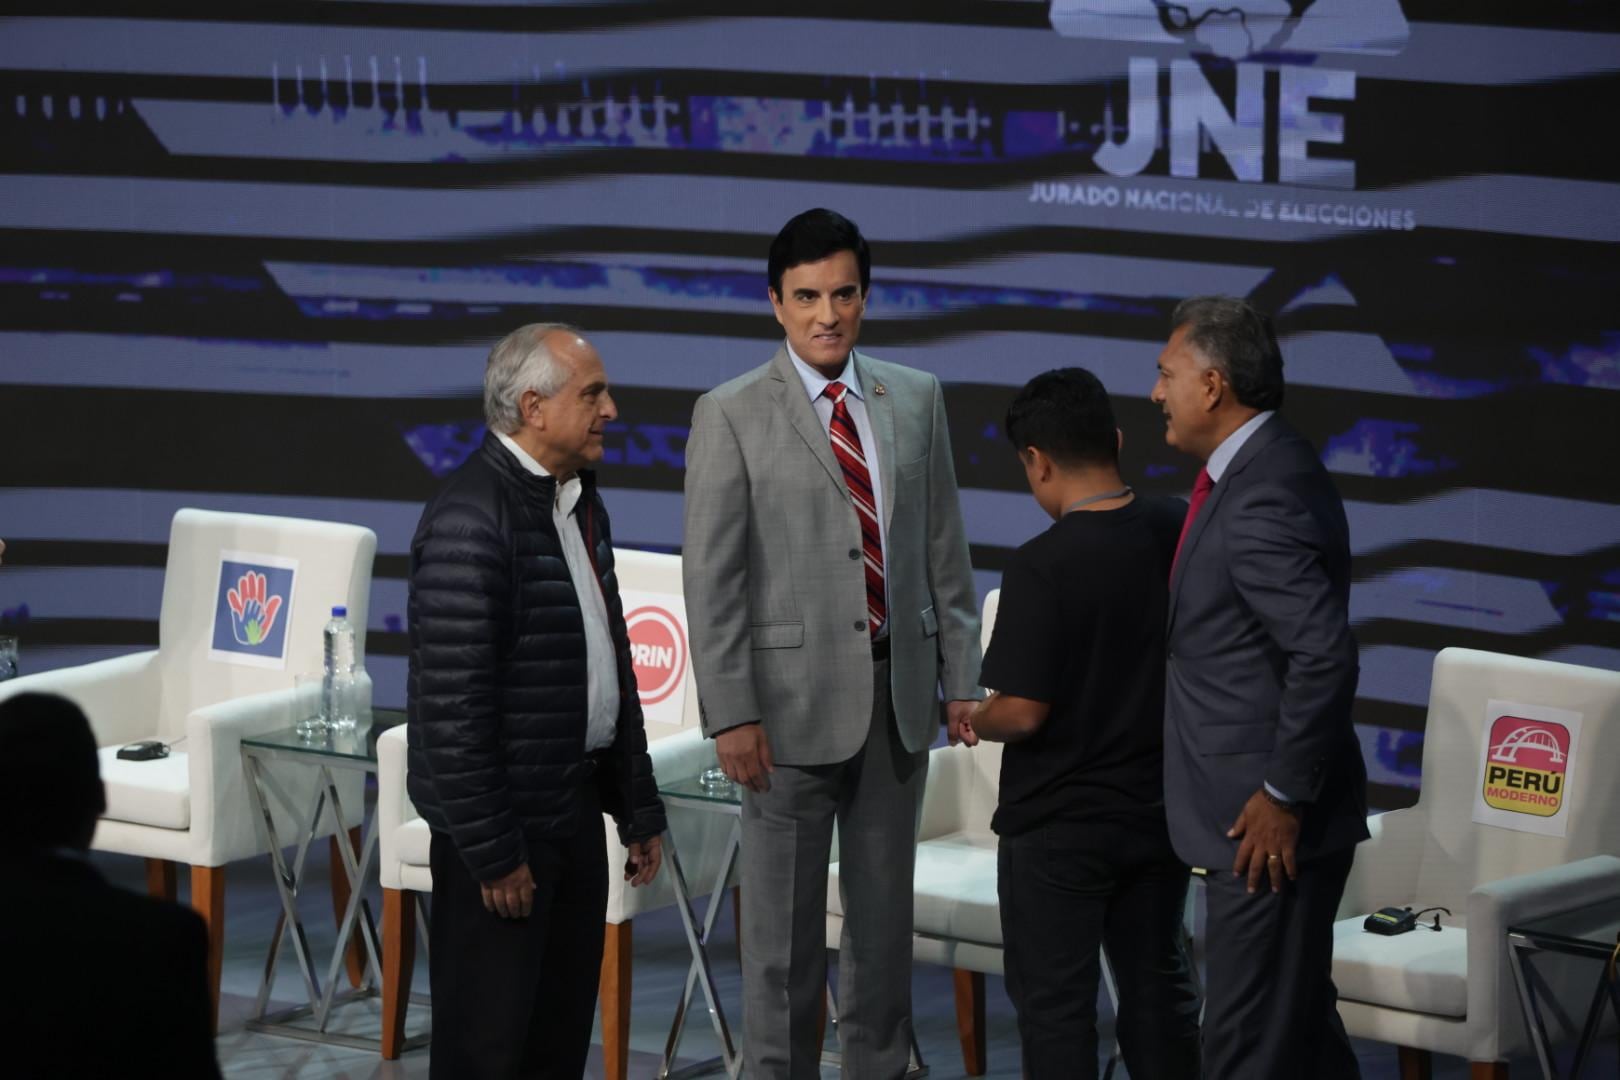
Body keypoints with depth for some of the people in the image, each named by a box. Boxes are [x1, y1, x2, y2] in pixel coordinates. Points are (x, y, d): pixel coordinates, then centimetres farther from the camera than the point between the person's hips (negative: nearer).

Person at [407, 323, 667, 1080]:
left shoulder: (581, 505, 11)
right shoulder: (469, 520, -18)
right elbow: (452, 699, -21)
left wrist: (638, 809, 17)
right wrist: (491, 849, -20)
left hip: (576, 808, 9)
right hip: (506, 818, -9)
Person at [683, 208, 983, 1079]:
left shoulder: (916, 399, 8)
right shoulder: (732, 415, -5)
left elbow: (944, 550, 10)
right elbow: (711, 578, -7)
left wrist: (960, 677, 6)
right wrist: (731, 714, -13)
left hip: (899, 692, 4)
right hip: (794, 697, -4)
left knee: (885, 908, 11)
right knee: (784, 918, 3)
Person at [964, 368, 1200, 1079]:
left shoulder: (1043, 566, -22)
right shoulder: (1181, 534, -5)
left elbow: (1023, 712, -22)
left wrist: (971, 722, -2)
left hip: (1057, 827, -6)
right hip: (1159, 809, 6)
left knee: (1053, 1002, 5)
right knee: (1158, 987, 18)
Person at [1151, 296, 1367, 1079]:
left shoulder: (1261, 501, -22)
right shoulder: (1258, 469, 11)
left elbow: (1326, 657, -28)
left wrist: (1285, 796, -21)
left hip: (1266, 823, -11)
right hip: (1261, 814, 11)